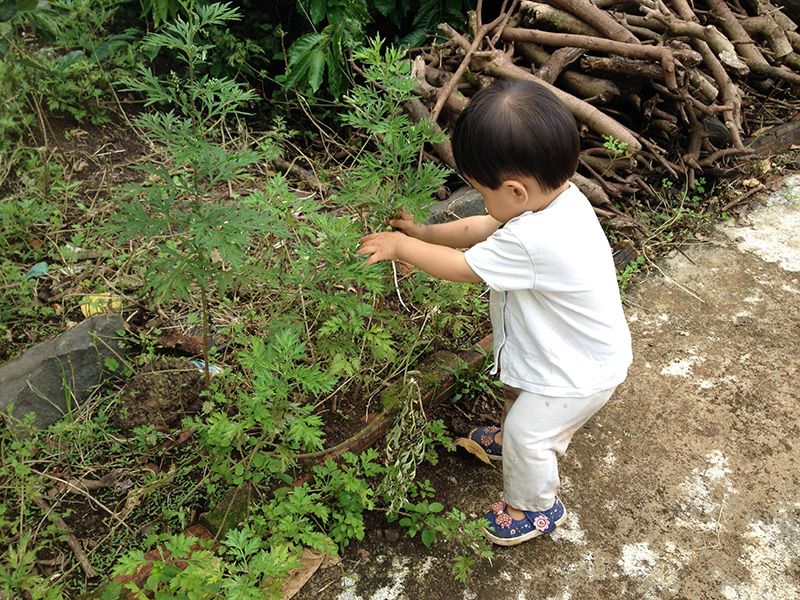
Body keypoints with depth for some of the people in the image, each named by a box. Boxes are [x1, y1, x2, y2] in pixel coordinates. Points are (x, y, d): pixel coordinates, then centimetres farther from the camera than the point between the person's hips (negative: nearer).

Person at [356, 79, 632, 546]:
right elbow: (483, 229, 2)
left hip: (579, 373, -9)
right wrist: (424, 233, 2)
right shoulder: (560, 197, -12)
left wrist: (400, 246, -13)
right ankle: (511, 440, 60)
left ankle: (535, 507, 37)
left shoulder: (531, 241, -42)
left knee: (528, 435, 9)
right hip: (572, 350, 9)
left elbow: (461, 267, -26)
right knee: (518, 388, 31)